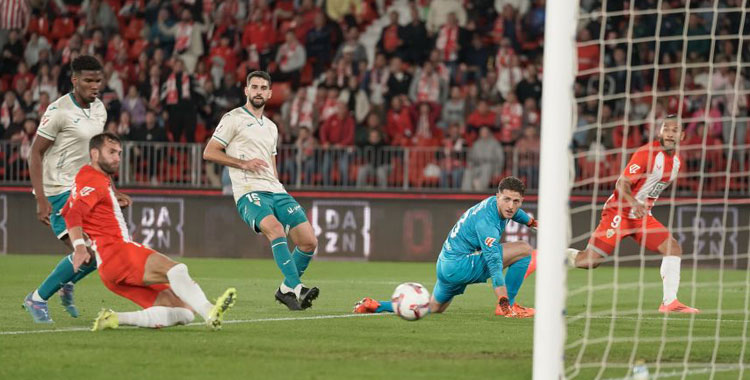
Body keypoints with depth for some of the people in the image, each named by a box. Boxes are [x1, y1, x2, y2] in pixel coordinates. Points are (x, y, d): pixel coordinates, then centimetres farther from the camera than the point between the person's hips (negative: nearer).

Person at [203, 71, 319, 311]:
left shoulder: (271, 127, 26)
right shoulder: (234, 119, 4)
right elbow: (209, 153, -2)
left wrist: (281, 196, 18)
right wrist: (244, 163, -11)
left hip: (275, 191, 7)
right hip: (249, 192, -7)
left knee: (309, 241, -6)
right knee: (275, 228, -34)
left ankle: (287, 289, 13)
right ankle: (296, 288, -40)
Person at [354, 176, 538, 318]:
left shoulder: (495, 202, 3)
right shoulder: (486, 221, -27)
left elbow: (515, 212, 30)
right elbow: (494, 262, -33)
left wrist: (531, 221, 51)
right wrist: (504, 301, -37)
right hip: (459, 264, -10)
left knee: (433, 308, 29)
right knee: (524, 249, -14)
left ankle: (373, 305, 26)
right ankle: (507, 307, -9)